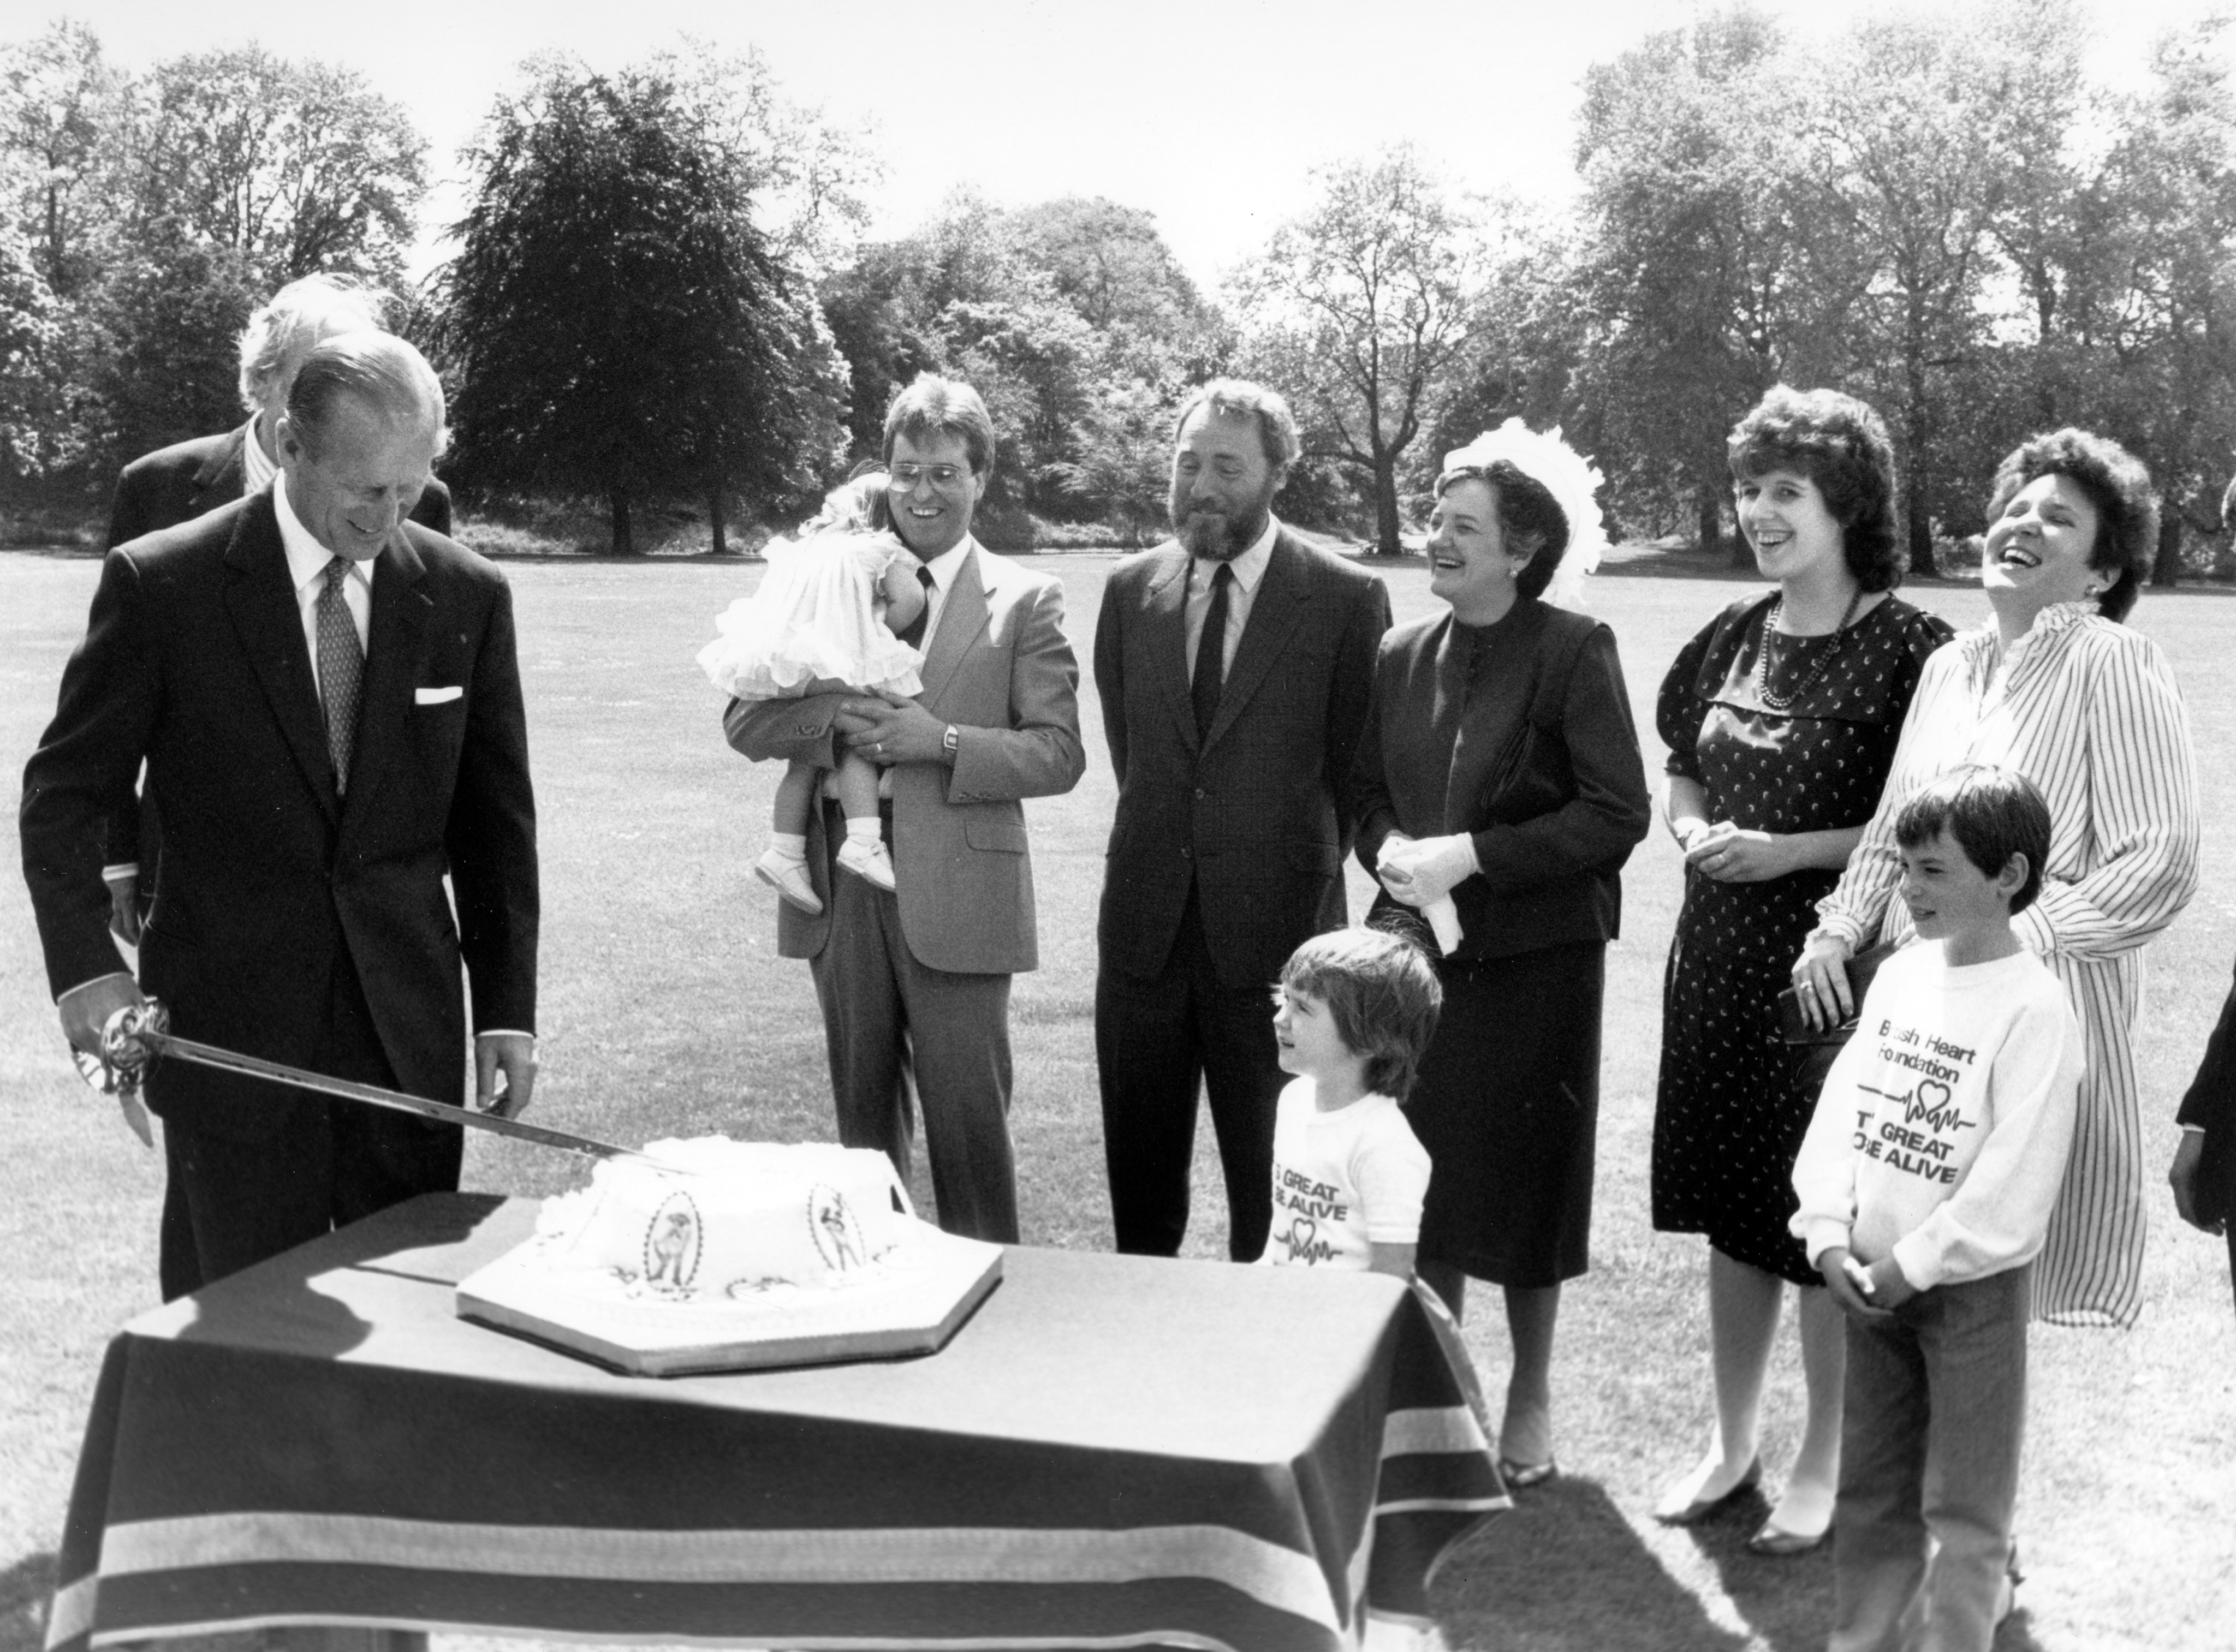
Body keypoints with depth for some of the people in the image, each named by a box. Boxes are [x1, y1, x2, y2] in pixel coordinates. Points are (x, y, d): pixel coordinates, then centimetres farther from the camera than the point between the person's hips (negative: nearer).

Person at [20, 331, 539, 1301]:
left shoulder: (466, 595, 3)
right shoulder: (161, 584, -4)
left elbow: (495, 820, 8)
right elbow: (65, 794, 1)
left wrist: (506, 1009, 5)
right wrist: (86, 968, -12)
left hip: (410, 1031, 2)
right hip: (229, 1027, -2)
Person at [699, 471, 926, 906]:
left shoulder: (809, 544, 30)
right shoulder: (882, 550, 11)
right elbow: (910, 597, -7)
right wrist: (883, 633, 8)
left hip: (780, 667, 6)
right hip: (834, 666, -6)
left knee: (805, 757, 14)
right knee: (857, 743, 0)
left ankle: (785, 851, 10)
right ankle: (863, 843, -15)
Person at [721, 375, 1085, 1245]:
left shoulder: (1024, 601, 2)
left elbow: (1058, 754, -4)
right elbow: (745, 720, 4)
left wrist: (942, 740, -18)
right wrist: (839, 718, -15)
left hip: (956, 891, -3)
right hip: (840, 885, 4)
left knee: (968, 1120, 1)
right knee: (862, 1110, 15)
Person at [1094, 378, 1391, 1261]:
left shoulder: (1346, 598, -6)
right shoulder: (1131, 588, 5)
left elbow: (1353, 766, 2)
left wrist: (1302, 871, 6)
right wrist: (1166, 847, 12)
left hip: (1272, 926, -3)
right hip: (1145, 923, 4)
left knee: (1271, 1180, 8)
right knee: (1139, 1171, 14)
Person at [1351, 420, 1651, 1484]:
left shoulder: (1573, 652, -10)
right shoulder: (1401, 656, 6)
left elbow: (1617, 814, -14)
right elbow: (1368, 794, 16)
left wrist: (1471, 854, -18)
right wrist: (1391, 850, -7)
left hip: (1535, 957, -4)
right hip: (1420, 947, 4)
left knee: (1524, 1178, 6)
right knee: (1423, 1175, 8)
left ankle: (1530, 1396, 26)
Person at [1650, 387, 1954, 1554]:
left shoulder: (1906, 648, -12)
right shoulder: (1733, 636, 6)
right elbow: (1680, 778, 17)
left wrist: (1793, 850, -18)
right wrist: (1695, 830, -4)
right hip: (1722, 957, 6)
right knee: (1731, 1205, 15)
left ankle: (1825, 1461, 27)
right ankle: (1731, 1439, 32)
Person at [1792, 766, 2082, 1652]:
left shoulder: (2033, 1009, -17)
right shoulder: (1900, 974, 3)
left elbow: (2013, 1182, -20)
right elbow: (1840, 1107, 3)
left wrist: (1912, 1265, -16)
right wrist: (1830, 1237, -6)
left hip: (1969, 1287, -6)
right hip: (1872, 1276, 6)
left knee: (1962, 1508, 7)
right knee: (1870, 1490, 18)